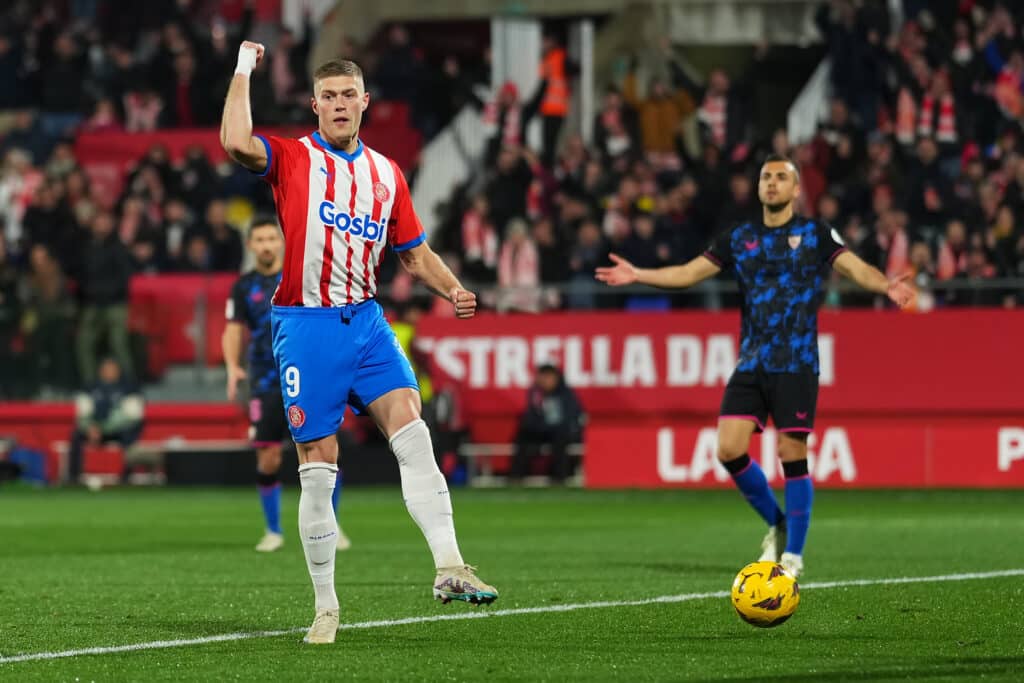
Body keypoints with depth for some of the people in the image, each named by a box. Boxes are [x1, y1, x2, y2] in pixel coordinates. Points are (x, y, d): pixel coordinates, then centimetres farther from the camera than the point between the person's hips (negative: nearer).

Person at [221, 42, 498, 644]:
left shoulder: (386, 173, 14)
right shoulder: (292, 158, 1)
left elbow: (415, 252, 21)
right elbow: (237, 142, -21)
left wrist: (453, 290, 2)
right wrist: (244, 68, -11)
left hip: (367, 322, 3)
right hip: (306, 324, -3)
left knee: (411, 429, -19)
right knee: (318, 469, -1)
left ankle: (450, 566, -26)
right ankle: (326, 606, 9)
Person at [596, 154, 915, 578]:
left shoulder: (816, 235, 2)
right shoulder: (740, 238, 13)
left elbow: (856, 268, -9)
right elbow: (690, 272, 13)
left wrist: (885, 286, -29)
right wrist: (638, 276, 2)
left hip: (797, 365, -4)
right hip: (751, 364, 4)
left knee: (792, 456, -7)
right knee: (729, 449, -7)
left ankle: (793, 554, 4)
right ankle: (778, 525, 15)